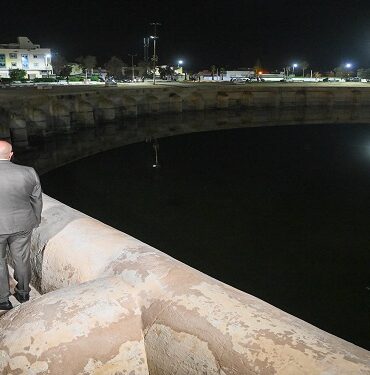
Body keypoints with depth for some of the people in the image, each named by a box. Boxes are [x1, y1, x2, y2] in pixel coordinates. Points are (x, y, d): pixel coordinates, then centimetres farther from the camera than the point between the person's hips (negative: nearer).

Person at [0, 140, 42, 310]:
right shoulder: (29, 173, -11)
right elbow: (37, 200, 0)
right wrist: (35, 220, 15)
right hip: (21, 225, 2)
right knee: (21, 259, 18)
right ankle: (23, 293, 36)